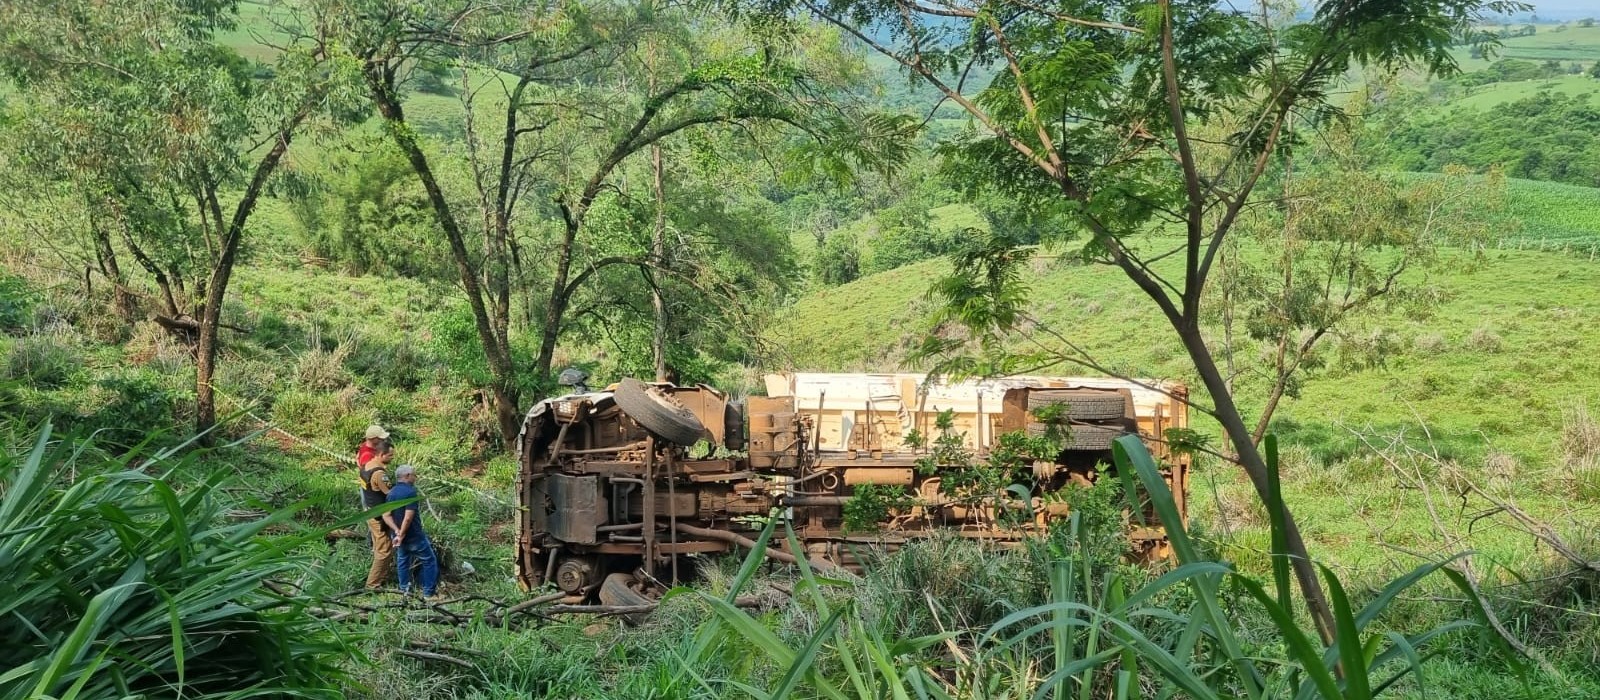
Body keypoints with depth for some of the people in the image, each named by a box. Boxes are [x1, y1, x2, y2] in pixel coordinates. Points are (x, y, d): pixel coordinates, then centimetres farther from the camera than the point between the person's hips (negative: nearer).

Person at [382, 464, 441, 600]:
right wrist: (401, 535, -16)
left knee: (403, 561, 21)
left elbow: (386, 515, -3)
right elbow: (408, 517, -26)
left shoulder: (391, 493, 4)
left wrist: (397, 532, -11)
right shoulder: (410, 492, -21)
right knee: (430, 560, 3)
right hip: (414, 535, -8)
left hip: (400, 535, 8)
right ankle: (429, 592, 3)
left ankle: (404, 589, 28)